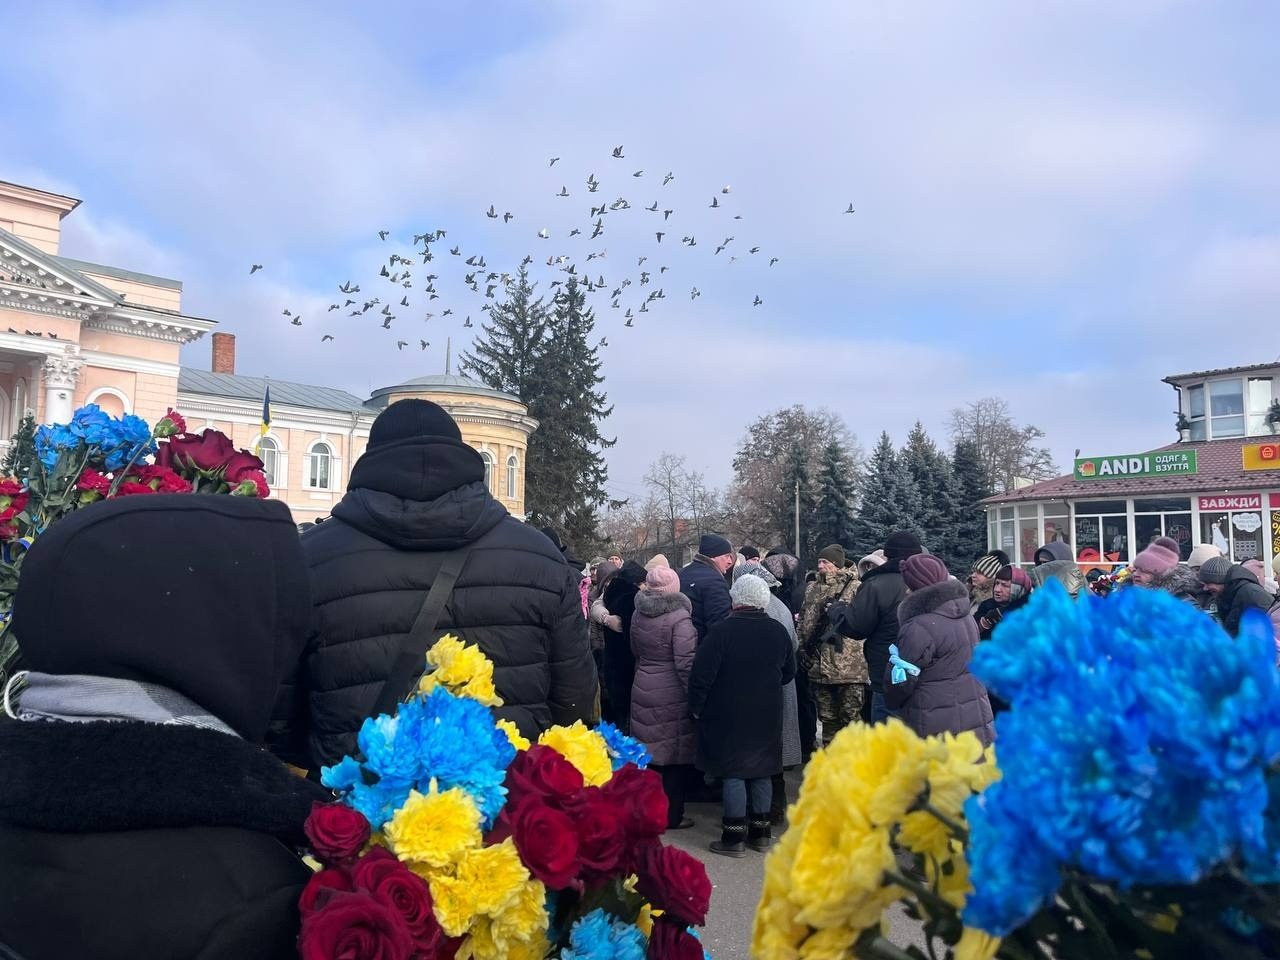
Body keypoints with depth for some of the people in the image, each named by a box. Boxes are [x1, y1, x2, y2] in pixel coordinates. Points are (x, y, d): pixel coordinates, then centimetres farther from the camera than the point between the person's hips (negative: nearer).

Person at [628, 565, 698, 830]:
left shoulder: (638, 614, 3)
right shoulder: (679, 617, -16)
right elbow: (685, 662, -18)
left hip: (643, 689, 6)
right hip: (672, 694, -6)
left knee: (651, 752, 16)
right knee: (676, 755, 6)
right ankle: (671, 815, 13)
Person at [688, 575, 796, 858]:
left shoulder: (722, 630, -15)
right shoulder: (778, 631, 1)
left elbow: (702, 674, -14)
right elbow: (789, 672, 14)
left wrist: (697, 707, -1)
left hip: (729, 715, -5)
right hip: (767, 715, 5)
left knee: (733, 773, 2)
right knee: (762, 771, 14)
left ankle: (734, 836, 6)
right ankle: (760, 831, 22)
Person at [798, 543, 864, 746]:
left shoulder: (855, 587, -2)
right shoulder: (812, 589, 16)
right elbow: (804, 622, 19)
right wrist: (802, 650, 11)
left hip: (849, 667, -6)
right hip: (819, 667, 6)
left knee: (850, 718, -2)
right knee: (827, 718, 14)